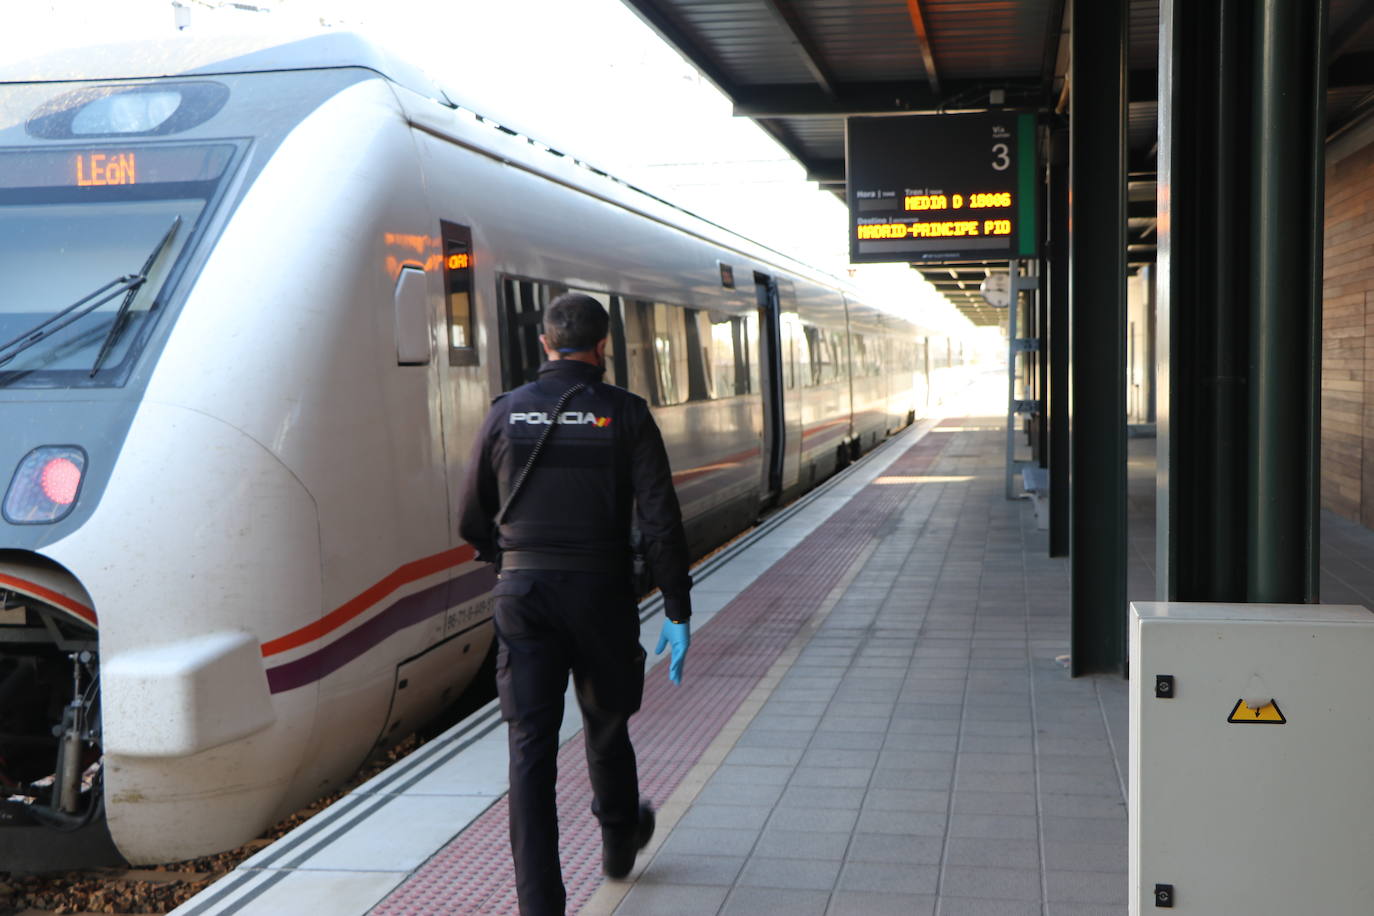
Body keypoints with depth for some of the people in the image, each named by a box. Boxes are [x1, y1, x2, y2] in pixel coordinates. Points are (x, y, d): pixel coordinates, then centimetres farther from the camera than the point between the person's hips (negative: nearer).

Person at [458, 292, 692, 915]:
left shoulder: (506, 413, 3)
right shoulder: (625, 414, -3)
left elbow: (473, 523, 9)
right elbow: (660, 521, -10)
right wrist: (678, 611, -5)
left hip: (522, 594, 1)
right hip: (601, 594, -1)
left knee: (530, 745, 2)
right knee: (605, 722, 21)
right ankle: (619, 840, 44)